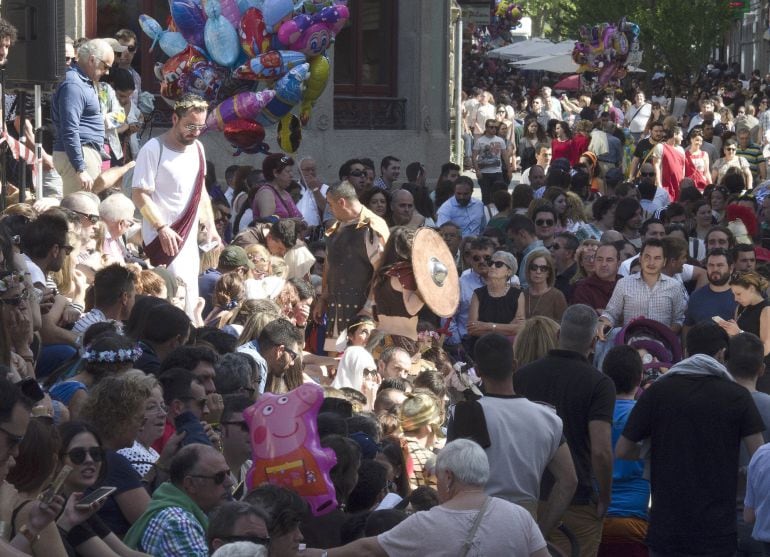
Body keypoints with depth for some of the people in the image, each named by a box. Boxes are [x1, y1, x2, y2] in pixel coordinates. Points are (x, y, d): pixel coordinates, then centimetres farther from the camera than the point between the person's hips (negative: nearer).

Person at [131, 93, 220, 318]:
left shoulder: (197, 148, 11)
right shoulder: (154, 150, -12)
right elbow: (140, 195, -15)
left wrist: (210, 226, 13)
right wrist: (162, 228, -23)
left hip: (189, 239, 7)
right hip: (165, 239, -7)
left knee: (190, 298, 8)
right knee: (183, 295, -15)